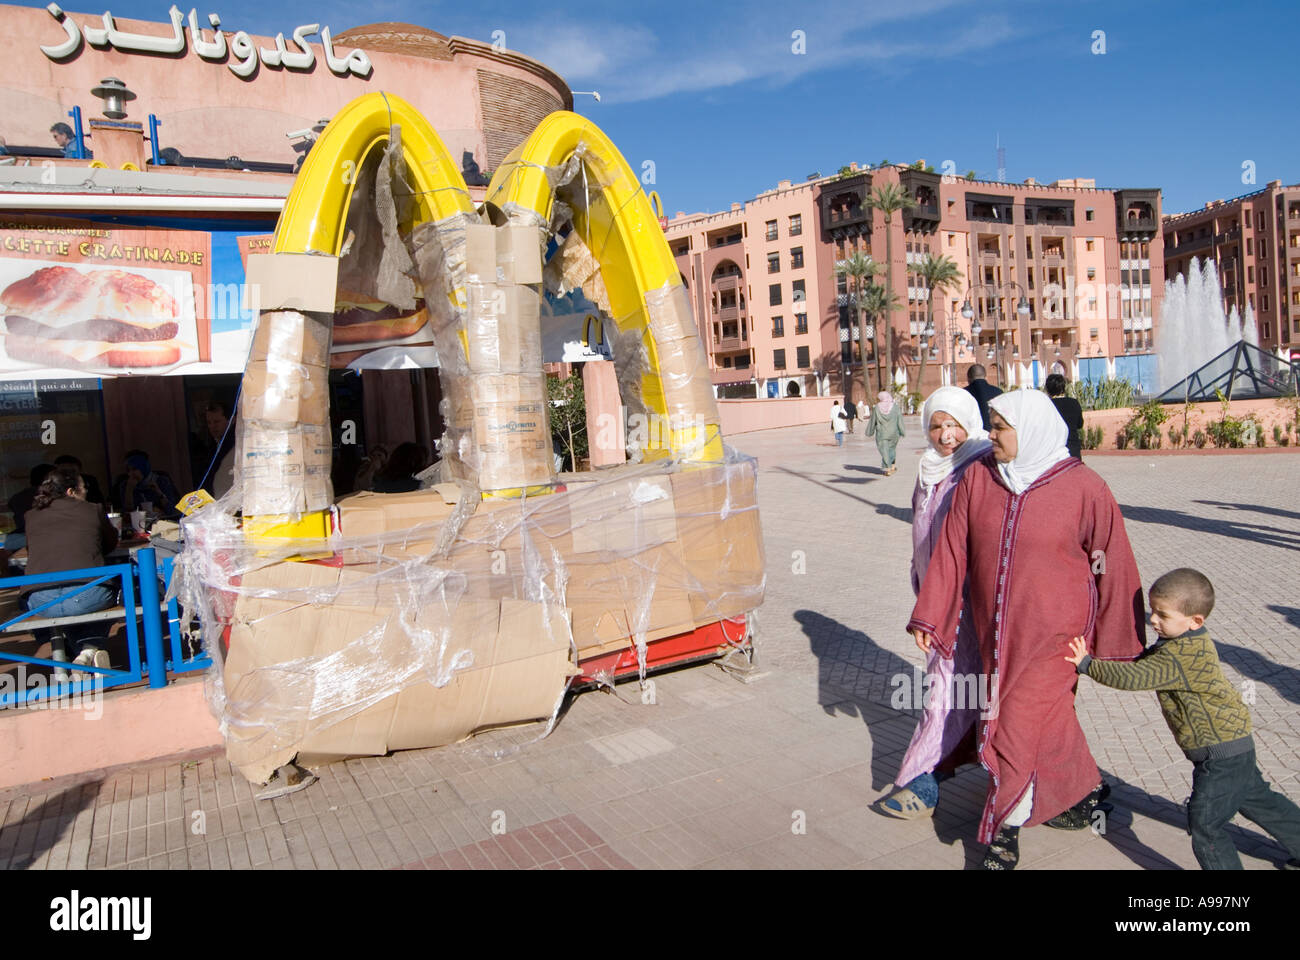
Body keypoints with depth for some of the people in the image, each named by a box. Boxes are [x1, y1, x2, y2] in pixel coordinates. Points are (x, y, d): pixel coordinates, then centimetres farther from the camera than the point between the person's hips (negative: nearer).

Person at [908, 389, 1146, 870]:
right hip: (995, 628, 4)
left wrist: (1116, 642, 2)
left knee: (1020, 722, -2)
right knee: (1048, 715, 18)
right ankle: (1086, 791, 44)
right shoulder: (978, 478, -3)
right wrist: (928, 614, 1)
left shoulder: (1083, 487, -12)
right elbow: (951, 552, 0)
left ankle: (1006, 829, 18)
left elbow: (1113, 566, -4)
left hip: (1052, 632, -4)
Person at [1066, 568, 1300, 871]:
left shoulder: (1182, 657, -29)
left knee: (1206, 822, -1)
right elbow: (1147, 661, 13)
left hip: (1220, 753, -11)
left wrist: (1087, 664, -28)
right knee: (1256, 800, 28)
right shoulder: (1191, 641, 3)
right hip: (1235, 743, 11)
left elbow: (1132, 677, -35)